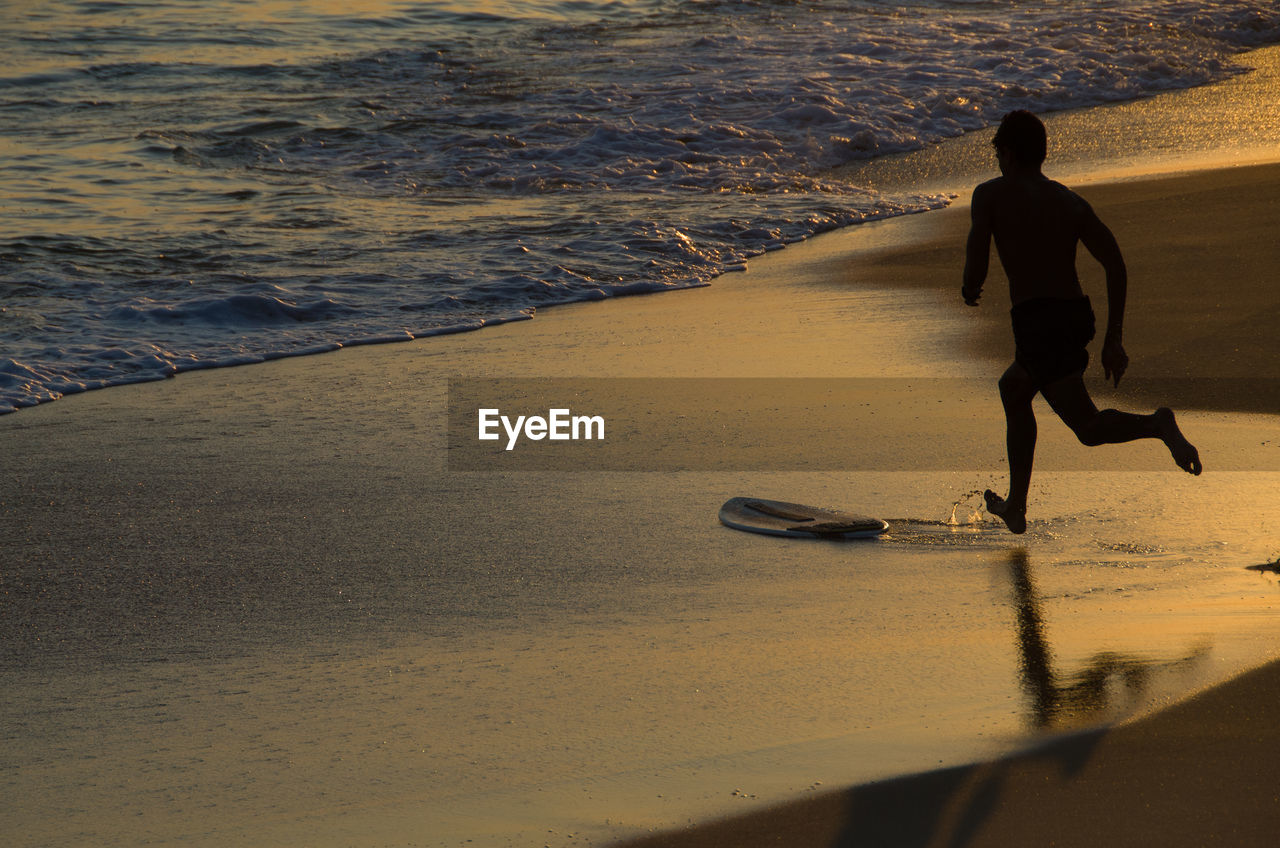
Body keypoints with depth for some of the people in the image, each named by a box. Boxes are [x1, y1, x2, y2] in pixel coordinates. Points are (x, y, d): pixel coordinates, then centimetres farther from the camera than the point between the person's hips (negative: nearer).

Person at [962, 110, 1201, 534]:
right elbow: (1116, 267, 5)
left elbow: (976, 271, -9)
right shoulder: (1071, 201, 14)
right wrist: (1114, 340, 8)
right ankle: (1016, 507, 33)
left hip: (1037, 322, -7)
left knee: (1089, 427, -8)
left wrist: (969, 291, 16)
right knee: (1012, 389, 29)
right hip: (1078, 317, 7)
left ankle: (1156, 425, -38)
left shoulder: (990, 194, 1)